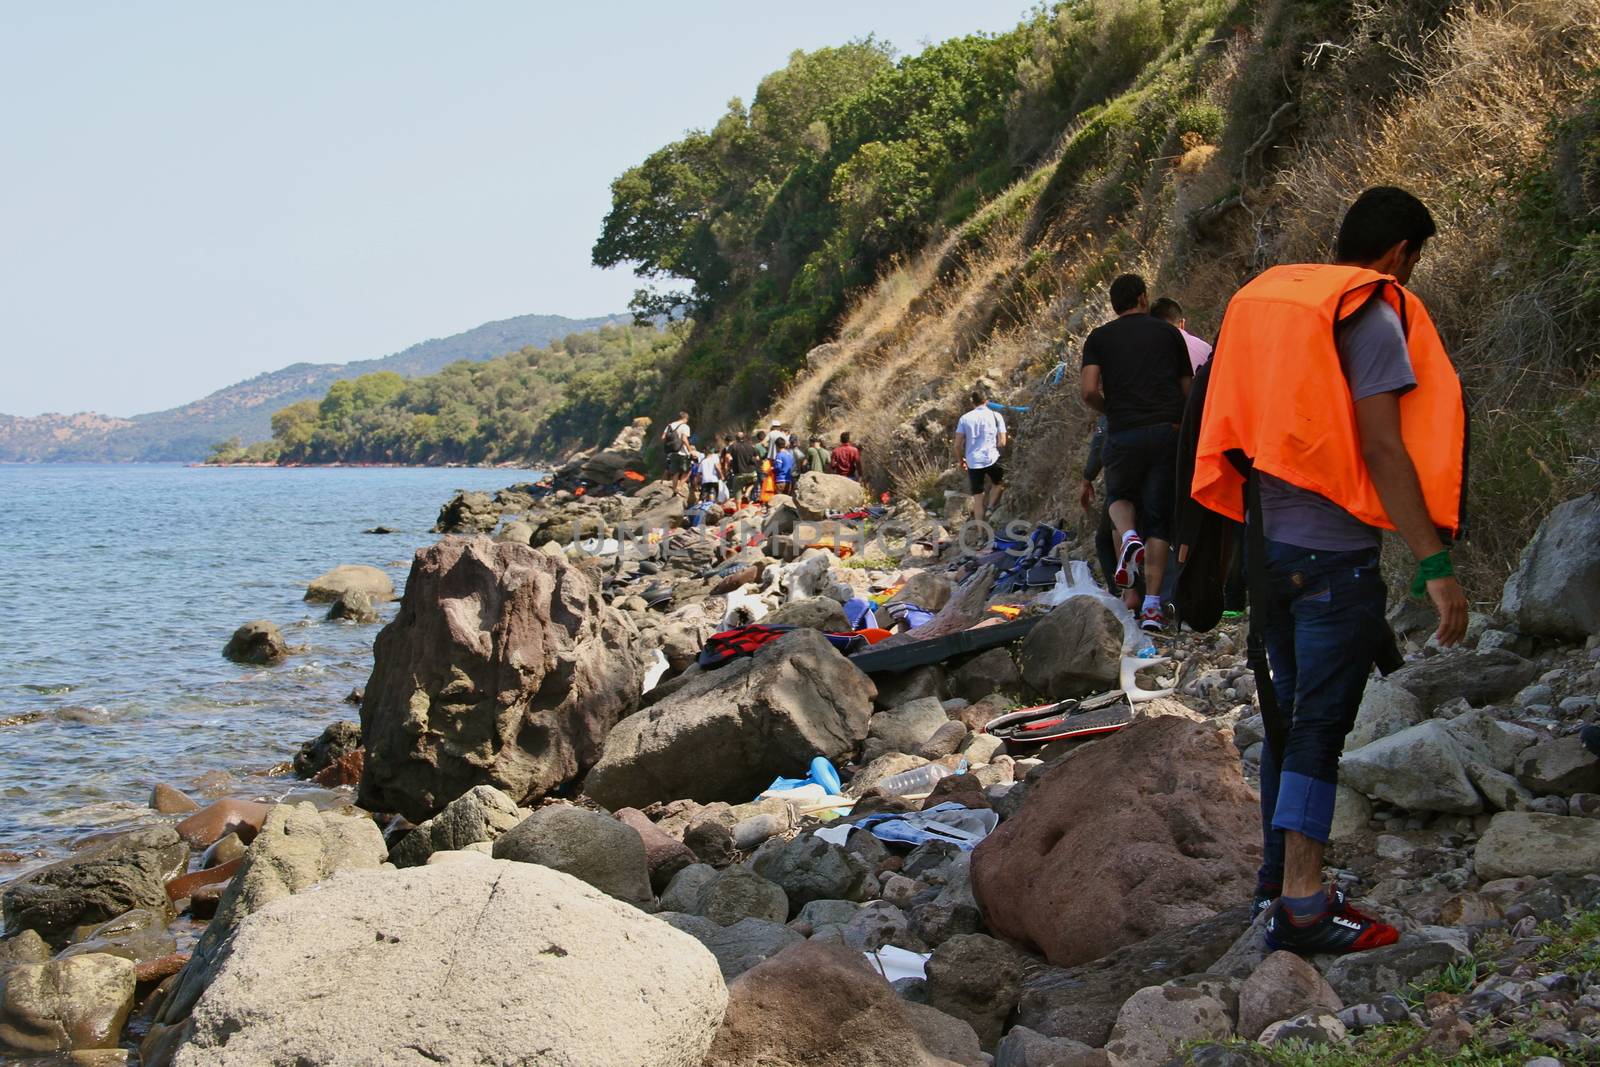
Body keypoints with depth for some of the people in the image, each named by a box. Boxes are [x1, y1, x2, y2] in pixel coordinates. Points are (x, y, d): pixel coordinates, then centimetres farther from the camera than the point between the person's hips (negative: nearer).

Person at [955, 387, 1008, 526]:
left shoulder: (964, 419, 1)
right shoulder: (996, 416, -1)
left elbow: (958, 445, 0)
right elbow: (1002, 442, -2)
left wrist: (961, 461, 16)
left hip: (973, 462, 1)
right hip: (992, 459, -1)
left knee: (977, 497, 8)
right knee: (998, 483, 29)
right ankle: (990, 508, 11)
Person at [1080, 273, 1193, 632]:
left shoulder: (1099, 338, 9)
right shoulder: (1169, 333, 11)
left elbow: (1090, 391, -4)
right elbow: (1187, 389, 10)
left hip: (1124, 432, 0)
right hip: (1168, 431, 1)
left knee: (1119, 496, 25)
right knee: (1159, 521, 5)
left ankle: (1128, 537, -9)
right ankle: (1153, 605, -5)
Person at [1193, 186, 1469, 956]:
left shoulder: (1265, 298, 13)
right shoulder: (1372, 314, -10)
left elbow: (1243, 428, 17)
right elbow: (1381, 448, -18)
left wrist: (1207, 536, 22)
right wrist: (1434, 563, -19)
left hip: (1269, 542, 8)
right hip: (1334, 551, -8)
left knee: (1290, 712, 16)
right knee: (1321, 720, -5)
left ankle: (1279, 875, 25)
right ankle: (1302, 905, -5)